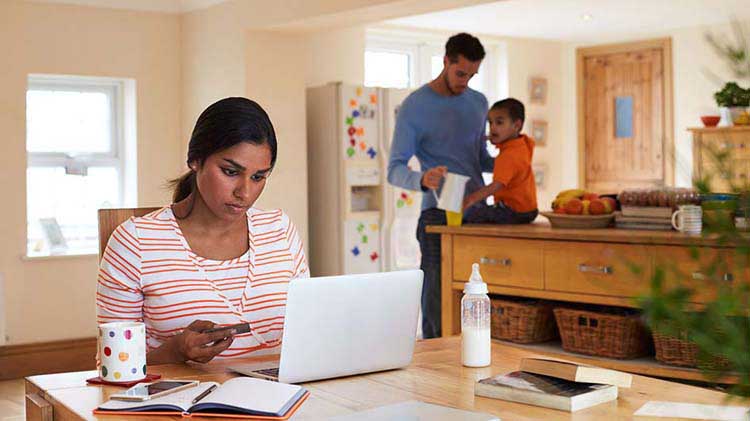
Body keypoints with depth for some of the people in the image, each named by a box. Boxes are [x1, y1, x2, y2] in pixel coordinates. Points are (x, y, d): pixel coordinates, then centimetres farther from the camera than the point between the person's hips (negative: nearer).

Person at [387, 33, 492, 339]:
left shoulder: (478, 103, 14)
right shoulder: (415, 106, -4)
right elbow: (395, 170, -8)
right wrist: (422, 180, -30)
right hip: (439, 214, -5)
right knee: (438, 299, -7)